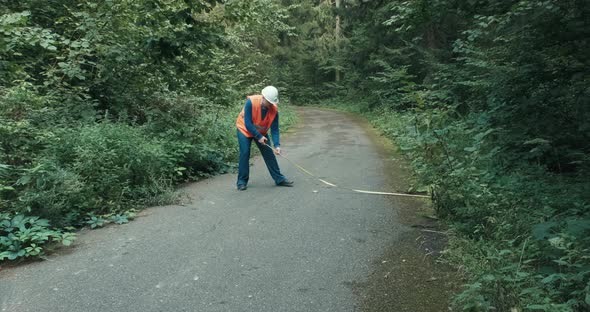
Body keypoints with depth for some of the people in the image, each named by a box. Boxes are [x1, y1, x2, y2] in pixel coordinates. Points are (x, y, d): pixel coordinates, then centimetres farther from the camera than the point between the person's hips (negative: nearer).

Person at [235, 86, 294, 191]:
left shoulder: (274, 109, -22)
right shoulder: (251, 102, -33)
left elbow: (274, 129, -18)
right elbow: (247, 124, -31)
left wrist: (277, 145, -29)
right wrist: (258, 137, -30)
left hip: (261, 132, 4)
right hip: (244, 129, -3)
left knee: (269, 154, 2)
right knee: (244, 153, -12)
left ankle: (279, 179, 11)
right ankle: (242, 182, 0)